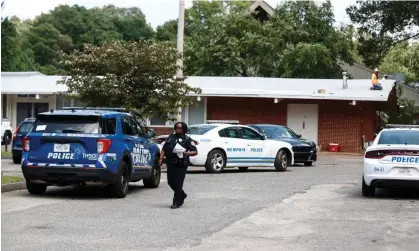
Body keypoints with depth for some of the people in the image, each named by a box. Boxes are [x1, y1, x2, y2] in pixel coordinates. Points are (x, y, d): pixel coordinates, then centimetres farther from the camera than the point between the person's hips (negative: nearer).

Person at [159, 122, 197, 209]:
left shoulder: (187, 140, 1)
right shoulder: (171, 137, 16)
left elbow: (195, 152, -3)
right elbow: (164, 148, 18)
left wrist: (186, 153, -20)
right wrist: (161, 158, 6)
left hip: (181, 165, -6)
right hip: (170, 164, 6)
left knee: (178, 184, -7)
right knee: (171, 182, 12)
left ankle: (176, 203, 0)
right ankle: (182, 195, 34)